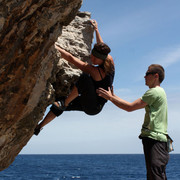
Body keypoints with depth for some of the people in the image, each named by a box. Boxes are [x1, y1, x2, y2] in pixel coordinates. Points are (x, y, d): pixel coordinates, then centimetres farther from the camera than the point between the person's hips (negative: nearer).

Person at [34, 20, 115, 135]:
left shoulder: (94, 71, -25)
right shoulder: (110, 62, -5)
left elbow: (70, 58, -26)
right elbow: (101, 45, 15)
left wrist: (53, 46, -24)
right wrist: (96, 29, 26)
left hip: (93, 107, -10)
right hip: (89, 103, 10)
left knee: (85, 77, -34)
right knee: (60, 106, 12)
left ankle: (65, 102, -22)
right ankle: (39, 127, 19)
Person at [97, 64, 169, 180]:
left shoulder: (155, 91, -10)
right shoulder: (159, 92, 22)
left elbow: (130, 107, -12)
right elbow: (132, 106, 21)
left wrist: (110, 97, -3)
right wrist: (114, 96, 19)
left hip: (154, 138, -11)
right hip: (155, 139, 11)